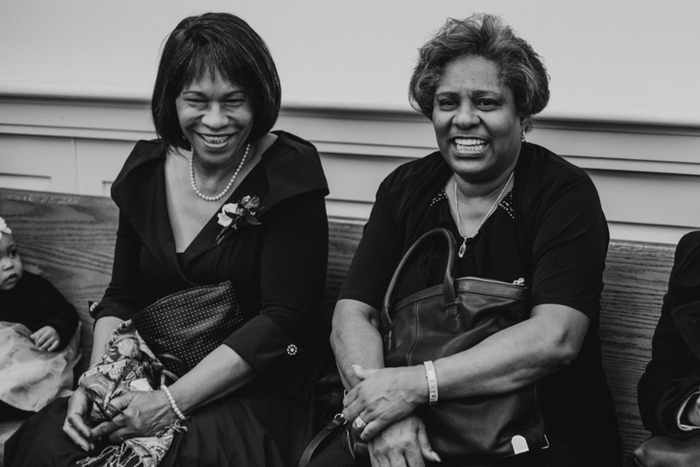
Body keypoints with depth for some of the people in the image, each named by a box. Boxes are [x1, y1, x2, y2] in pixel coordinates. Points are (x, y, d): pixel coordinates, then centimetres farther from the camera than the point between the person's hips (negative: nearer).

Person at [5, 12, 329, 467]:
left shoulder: (288, 175, -9)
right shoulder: (147, 169, 7)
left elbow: (283, 321, -14)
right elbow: (122, 297, 11)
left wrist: (173, 402, -19)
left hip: (255, 394, -4)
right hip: (151, 378, 4)